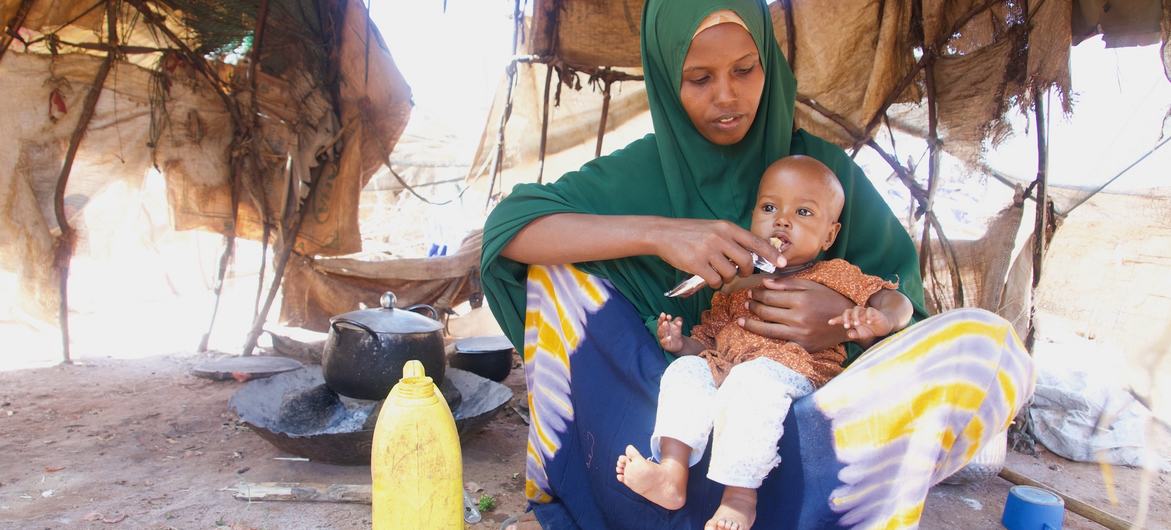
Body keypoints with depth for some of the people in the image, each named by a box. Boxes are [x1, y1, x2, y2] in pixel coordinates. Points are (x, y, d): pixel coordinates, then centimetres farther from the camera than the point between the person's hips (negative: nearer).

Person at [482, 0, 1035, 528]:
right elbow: (508, 225, -14)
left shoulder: (825, 167, 2)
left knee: (990, 344, -22)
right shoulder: (640, 171, -2)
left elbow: (904, 302, 2)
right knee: (556, 251, -14)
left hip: (802, 397, 1)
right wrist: (656, 233, -27)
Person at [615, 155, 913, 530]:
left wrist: (881, 318, -21)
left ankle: (740, 496, -31)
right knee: (686, 370, -20)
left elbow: (897, 301, 3)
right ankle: (671, 474, -28)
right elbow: (708, 340, 26)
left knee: (752, 380, -35)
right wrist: (680, 342, 4)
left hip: (793, 370, -5)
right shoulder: (737, 284, 23)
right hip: (723, 368, 5)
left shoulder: (834, 276, 12)